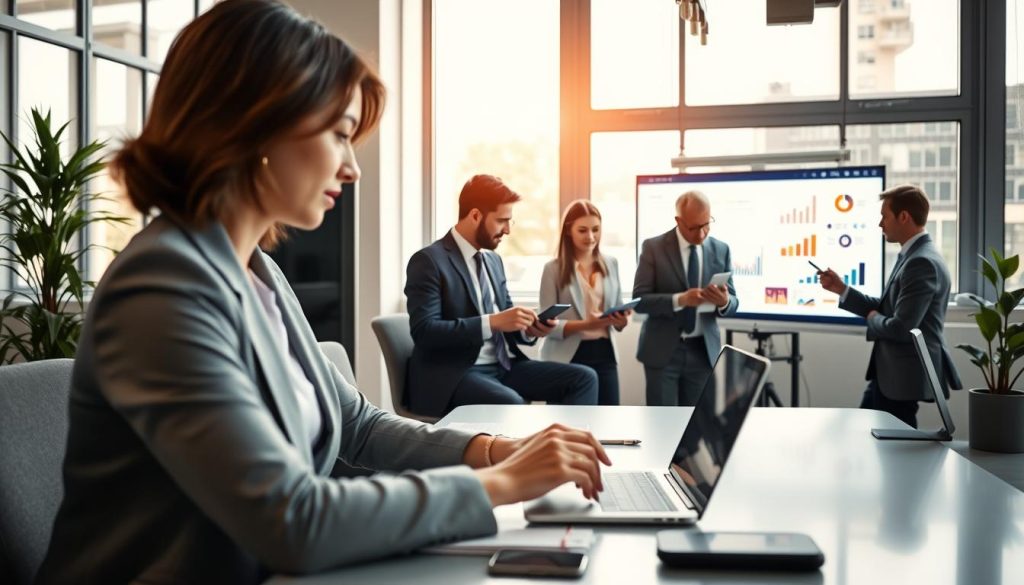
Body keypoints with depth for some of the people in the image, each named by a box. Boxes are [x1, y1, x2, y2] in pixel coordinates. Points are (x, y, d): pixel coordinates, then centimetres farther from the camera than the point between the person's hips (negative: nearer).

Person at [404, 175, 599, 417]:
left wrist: (528, 329, -3)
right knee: (511, 404, -36)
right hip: (453, 375, -8)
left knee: (583, 378, -7)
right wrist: (491, 322, -26)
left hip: (503, 365, 8)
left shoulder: (493, 260, 16)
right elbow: (424, 330, -19)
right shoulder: (429, 261, -9)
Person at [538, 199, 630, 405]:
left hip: (603, 353, 4)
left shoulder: (611, 264, 10)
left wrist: (622, 320, -9)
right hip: (569, 357, -4)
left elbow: (618, 308, 15)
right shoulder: (553, 269, -4)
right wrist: (586, 325, -24)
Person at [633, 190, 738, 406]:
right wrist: (679, 300, -26)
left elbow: (733, 303, 6)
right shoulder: (653, 247, -5)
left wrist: (724, 301, -19)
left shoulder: (721, 250, 4)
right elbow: (640, 300, -10)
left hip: (703, 350, 3)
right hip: (662, 350, -3)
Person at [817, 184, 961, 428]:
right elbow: (886, 310, 15)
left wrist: (873, 318, -7)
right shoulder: (912, 256, 11)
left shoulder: (923, 262, -22)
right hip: (889, 373, 10)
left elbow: (901, 328, -27)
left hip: (904, 375, -10)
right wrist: (841, 289, 10)